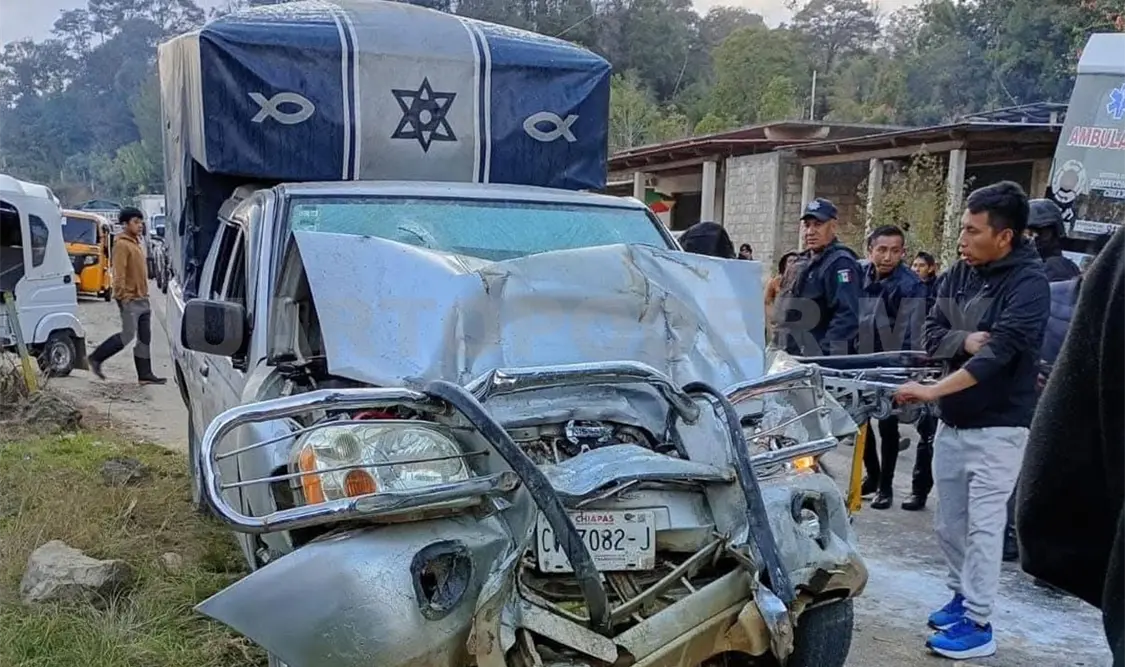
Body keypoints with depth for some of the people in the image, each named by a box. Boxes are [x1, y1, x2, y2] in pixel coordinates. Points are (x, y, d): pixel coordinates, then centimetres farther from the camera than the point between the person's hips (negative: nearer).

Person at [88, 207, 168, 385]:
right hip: (129, 299, -9)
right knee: (128, 335, -6)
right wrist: (122, 295, -21)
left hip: (141, 298, 9)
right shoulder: (122, 244, -11)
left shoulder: (135, 243, 18)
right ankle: (96, 358, 9)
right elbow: (119, 273, -17)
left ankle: (145, 374, 8)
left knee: (145, 338, 6)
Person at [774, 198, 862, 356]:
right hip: (790, 357, 9)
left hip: (820, 359, -9)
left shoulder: (840, 263, -11)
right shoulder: (800, 262, 19)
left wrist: (826, 354, -26)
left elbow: (847, 316, -21)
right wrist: (780, 349, 20)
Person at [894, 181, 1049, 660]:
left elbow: (998, 355, -25)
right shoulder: (960, 272, 6)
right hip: (951, 422, 7)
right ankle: (963, 595, 33)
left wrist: (932, 391, -29)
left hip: (998, 427, -7)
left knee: (983, 526, -3)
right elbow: (931, 334, 5)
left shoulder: (1028, 282, -15)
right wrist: (965, 339, -16)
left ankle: (978, 625, 6)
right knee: (948, 523, 14)